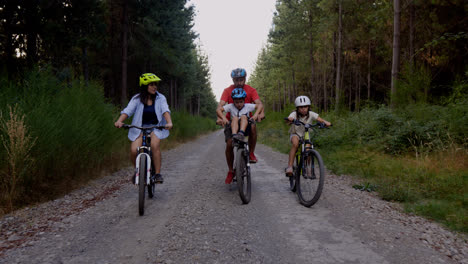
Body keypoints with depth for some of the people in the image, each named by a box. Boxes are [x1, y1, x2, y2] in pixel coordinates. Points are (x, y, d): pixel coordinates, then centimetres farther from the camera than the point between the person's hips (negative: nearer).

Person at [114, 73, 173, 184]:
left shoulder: (160, 98, -2)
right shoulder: (137, 98, -2)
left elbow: (165, 110, -17)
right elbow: (128, 110, -14)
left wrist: (169, 122, -37)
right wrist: (119, 121, -32)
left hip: (155, 127, -1)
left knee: (154, 145, -31)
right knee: (134, 150, -19)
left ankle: (158, 173, -18)